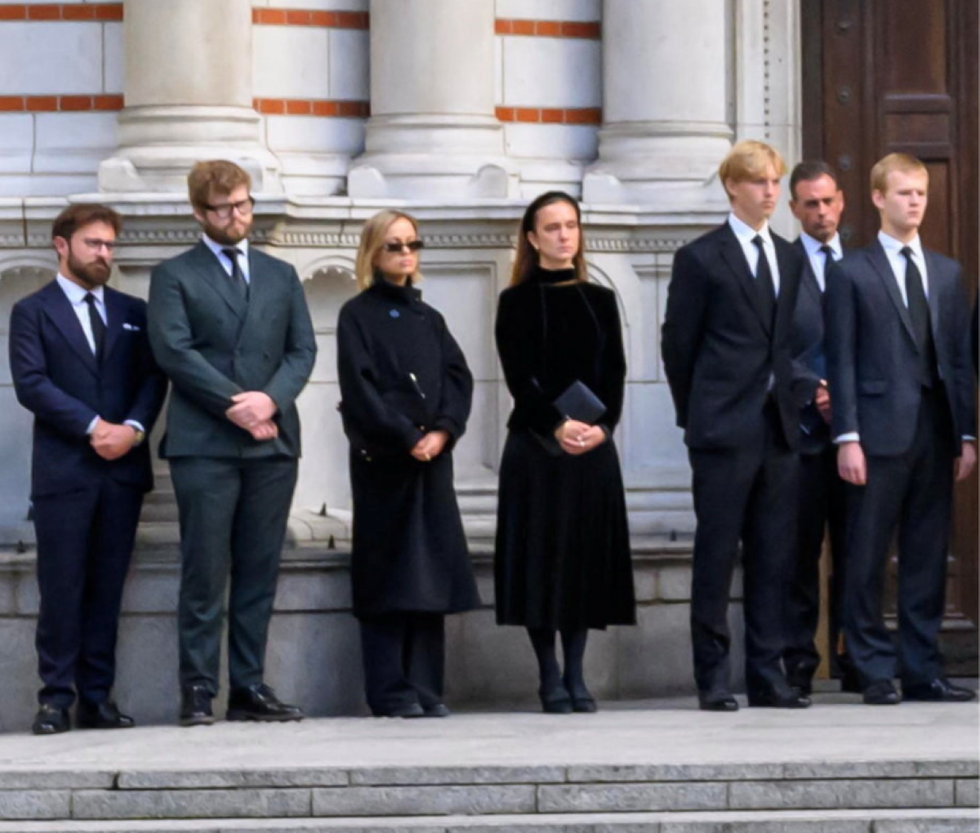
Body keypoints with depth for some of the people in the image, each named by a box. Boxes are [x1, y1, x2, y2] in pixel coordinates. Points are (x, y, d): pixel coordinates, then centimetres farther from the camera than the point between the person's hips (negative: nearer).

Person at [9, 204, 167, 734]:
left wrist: (132, 428, -10)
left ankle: (97, 698, 6)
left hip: (123, 467, 3)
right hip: (64, 468, -3)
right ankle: (56, 698, -1)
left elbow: (153, 377, 8)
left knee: (107, 589, 4)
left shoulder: (133, 312, 16)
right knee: (61, 589, -4)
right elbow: (31, 383, -7)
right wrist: (93, 426, -14)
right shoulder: (33, 312, 4)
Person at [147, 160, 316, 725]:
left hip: (272, 441, 4)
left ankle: (250, 687, 6)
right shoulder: (175, 276, 6)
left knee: (260, 572, 4)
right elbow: (174, 350, -6)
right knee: (205, 572, -5)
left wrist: (271, 398, -9)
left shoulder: (281, 276, 18)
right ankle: (198, 690, -4)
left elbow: (303, 350, 10)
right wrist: (233, 403, -14)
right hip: (204, 443, -4)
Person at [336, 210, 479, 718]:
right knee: (388, 573, -5)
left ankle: (424, 689, 5)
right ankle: (390, 692, -4)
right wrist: (406, 438, -14)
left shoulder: (429, 319, 17)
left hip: (431, 456, 5)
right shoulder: (357, 315, 1)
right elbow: (359, 388, -9)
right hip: (382, 459, -5)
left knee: (431, 572, 2)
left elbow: (459, 377, 7)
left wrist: (443, 430, -9)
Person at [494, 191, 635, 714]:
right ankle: (550, 678, 0)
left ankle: (576, 676, 6)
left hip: (594, 443, 3)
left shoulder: (600, 301, 12)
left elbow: (614, 372, 6)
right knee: (542, 552, -4)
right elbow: (519, 376, -6)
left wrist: (602, 425, -11)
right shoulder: (517, 302, 3)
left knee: (587, 553, 1)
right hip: (535, 443, -3)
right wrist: (557, 425, -18)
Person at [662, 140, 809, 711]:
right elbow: (679, 344, 2)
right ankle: (713, 679, 0)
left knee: (774, 557, 4)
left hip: (779, 428, 5)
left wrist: (796, 398, 8)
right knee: (717, 554, -3)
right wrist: (696, 415, 3)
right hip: (724, 429, -5)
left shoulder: (791, 259, 16)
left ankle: (769, 676, 7)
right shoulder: (701, 258, 0)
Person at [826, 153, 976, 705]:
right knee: (868, 560, -2)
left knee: (929, 558, 5)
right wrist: (847, 437, -10)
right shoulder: (853, 274, 2)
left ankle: (923, 671, 9)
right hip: (881, 432, -4)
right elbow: (842, 361, -2)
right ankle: (876, 673, 3)